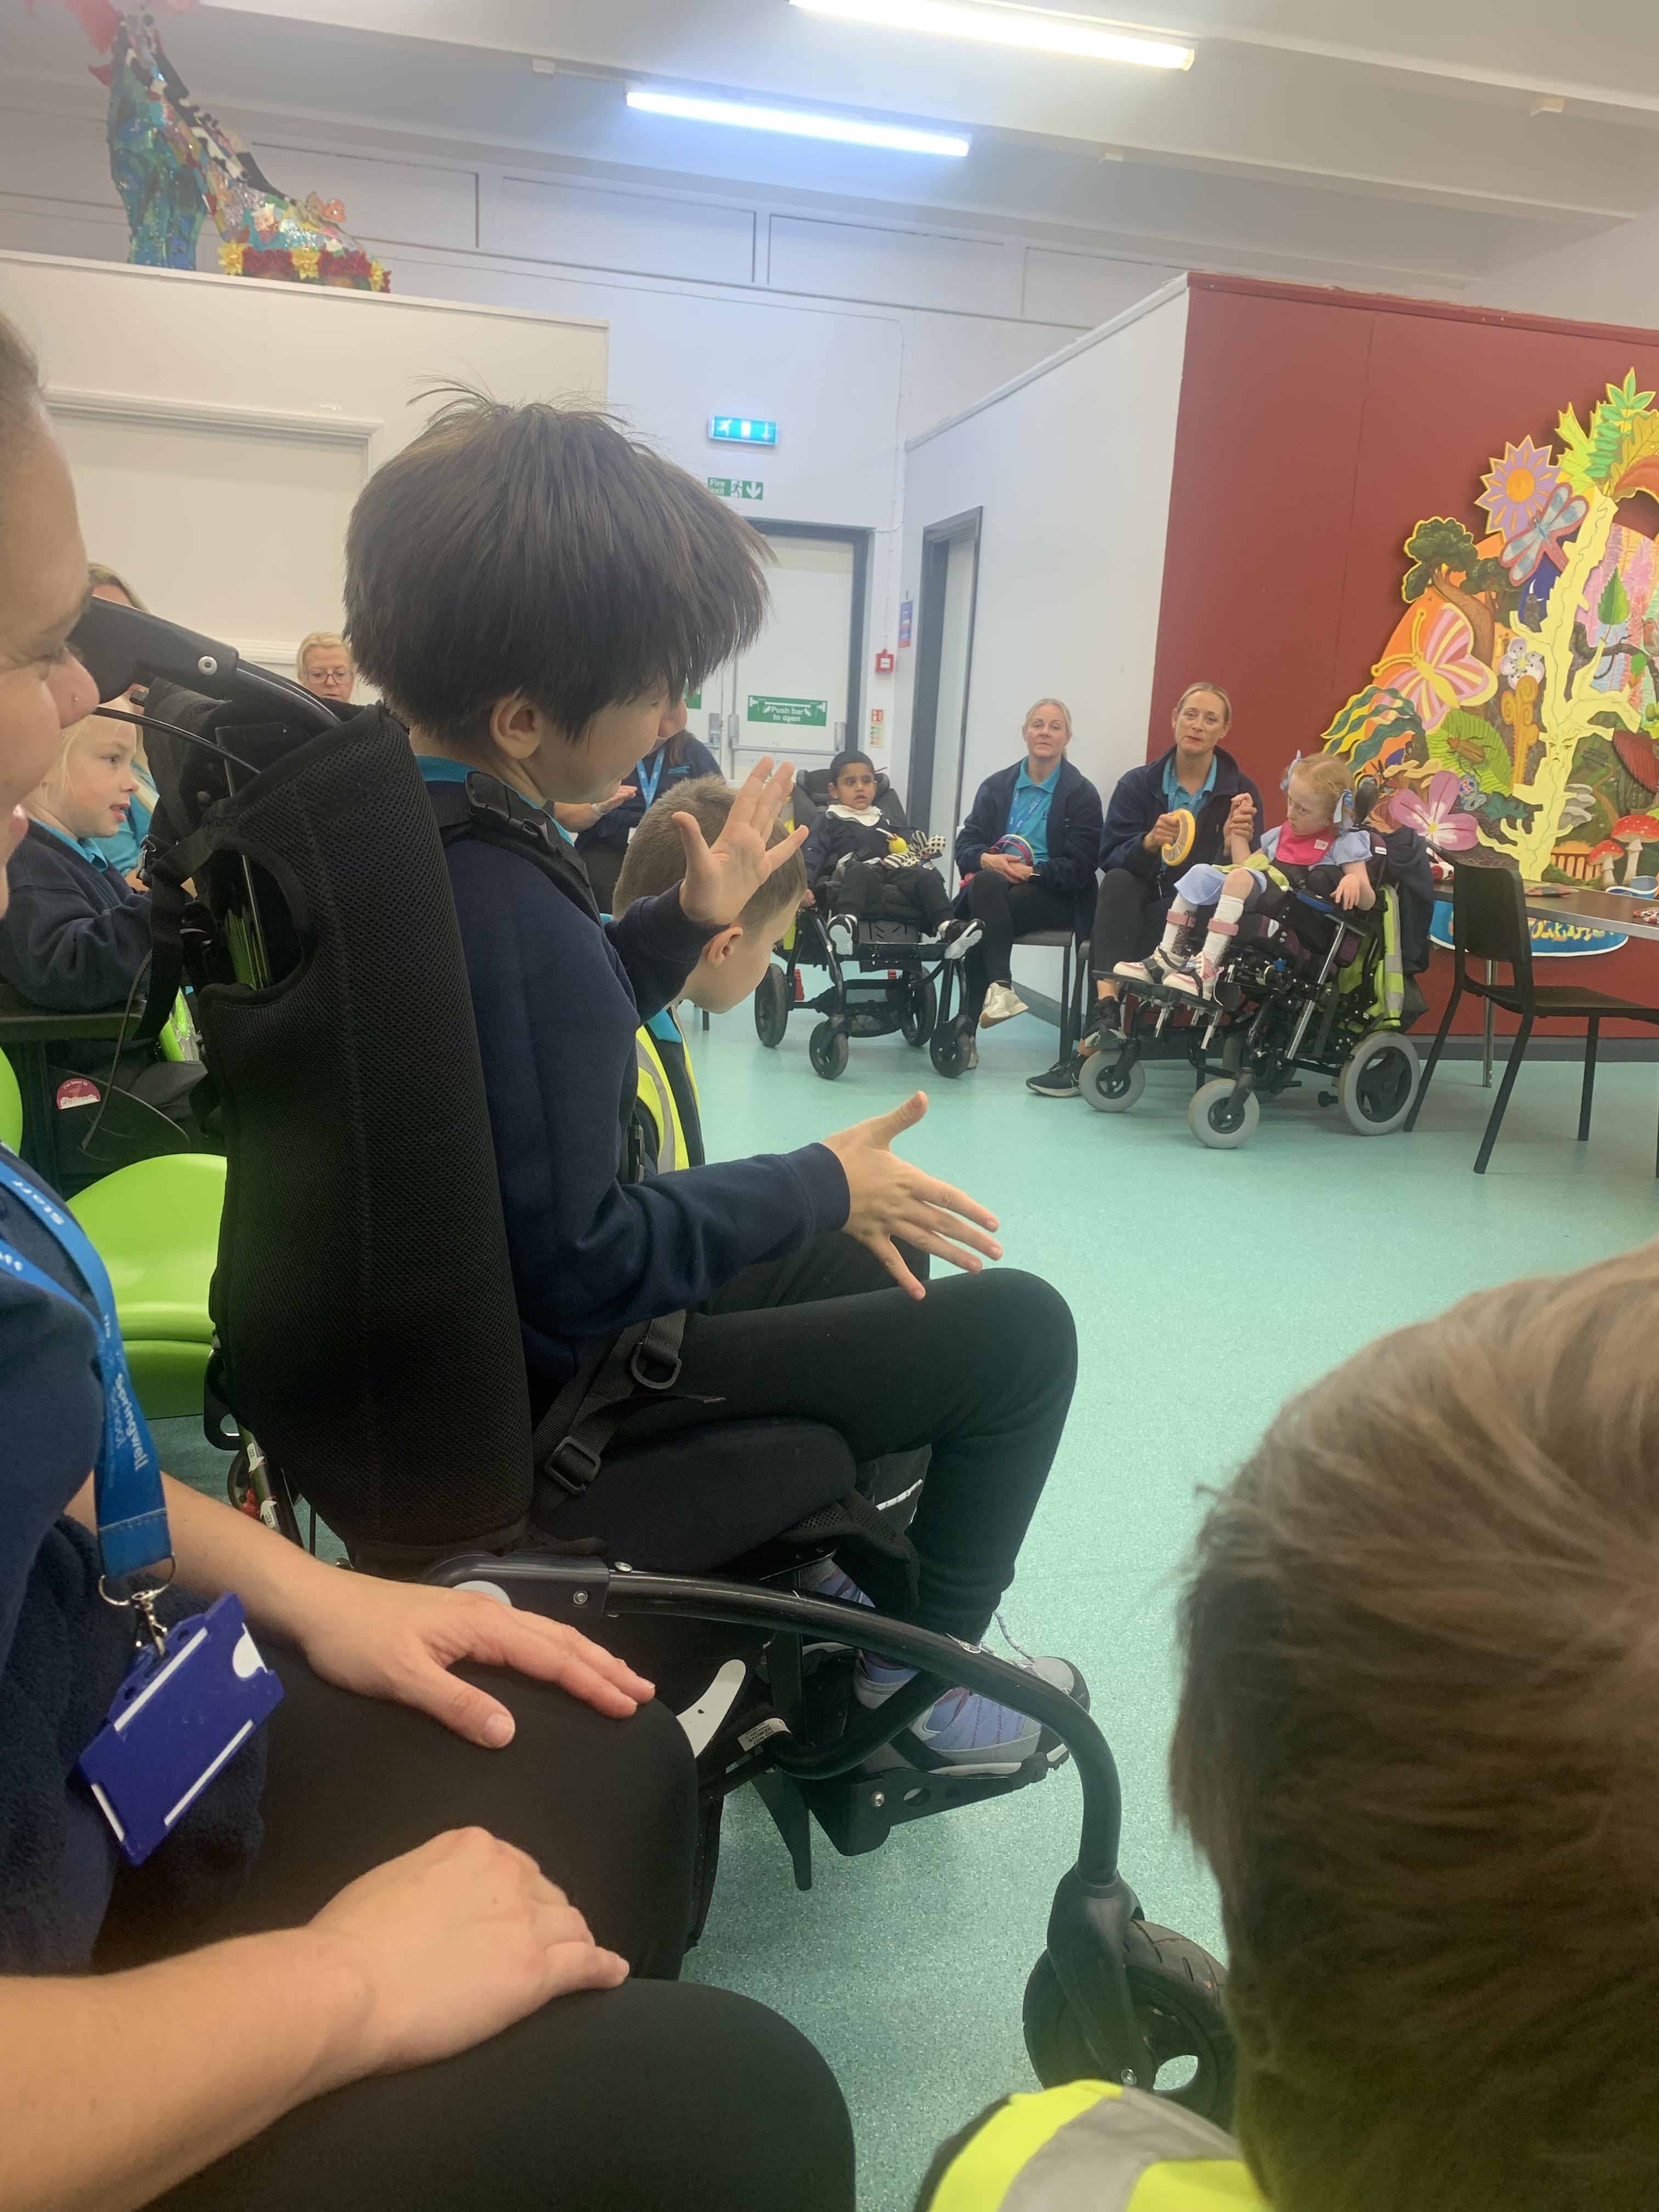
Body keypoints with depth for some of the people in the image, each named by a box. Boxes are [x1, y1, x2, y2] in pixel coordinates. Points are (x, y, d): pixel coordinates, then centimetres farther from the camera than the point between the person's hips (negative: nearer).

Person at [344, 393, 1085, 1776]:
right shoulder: (512, 912, -32)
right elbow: (580, 1265, -29)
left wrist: (689, 918, 6)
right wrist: (818, 1186, -16)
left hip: (452, 1325, 10)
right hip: (556, 1393, -9)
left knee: (871, 1253, 25)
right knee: (1018, 1325, -2)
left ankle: (866, 1593, 35)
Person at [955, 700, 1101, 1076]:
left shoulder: (1082, 794, 4)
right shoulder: (996, 786, 15)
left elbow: (1078, 867, -5)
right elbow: (965, 847, 6)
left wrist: (1030, 871, -20)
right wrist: (989, 860, -17)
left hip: (1054, 898, -3)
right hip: (991, 888, 3)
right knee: (986, 883, -34)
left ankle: (968, 1029, -33)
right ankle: (1000, 986, -40)